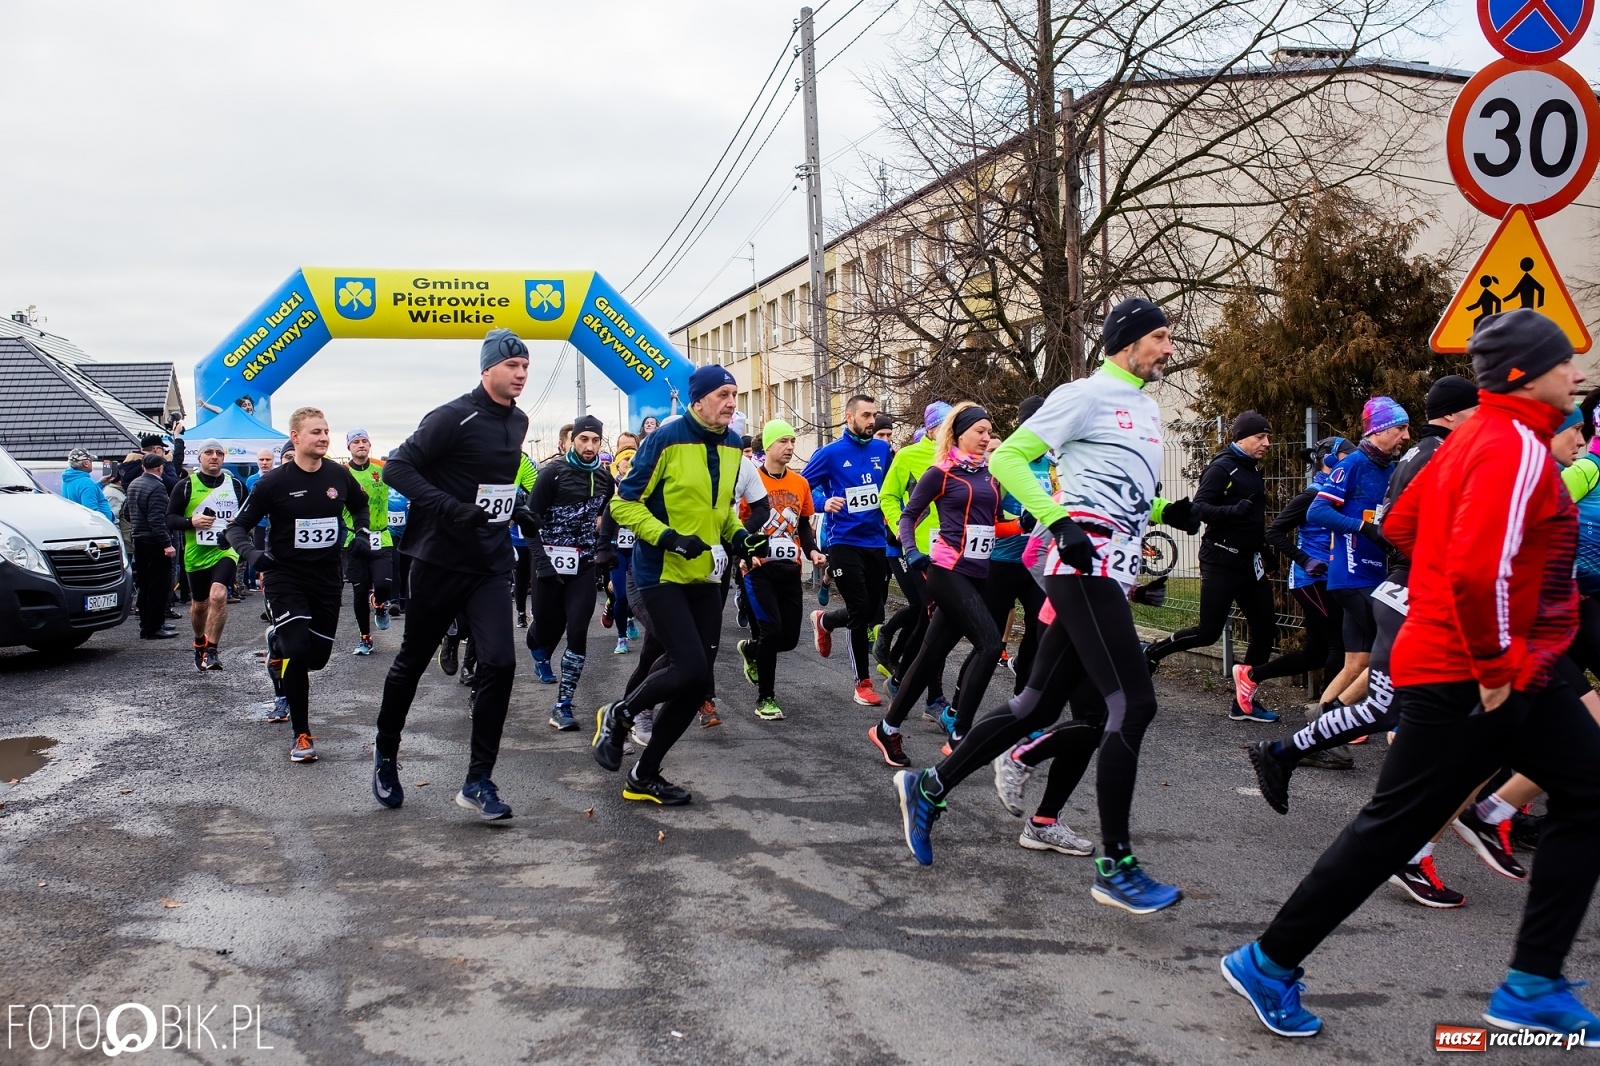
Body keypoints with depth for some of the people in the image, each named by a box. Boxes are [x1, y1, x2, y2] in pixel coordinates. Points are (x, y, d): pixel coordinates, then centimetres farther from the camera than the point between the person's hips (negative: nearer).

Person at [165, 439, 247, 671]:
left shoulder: (236, 485, 5)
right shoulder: (186, 485, 0)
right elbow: (169, 518, 0)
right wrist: (191, 522, -19)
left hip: (226, 550, -1)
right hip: (196, 554, 1)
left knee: (218, 595, -23)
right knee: (199, 604, 14)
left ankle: (211, 650, -15)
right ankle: (200, 643, 41)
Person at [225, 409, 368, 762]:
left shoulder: (339, 475, 0)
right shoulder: (274, 481, -10)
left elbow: (360, 506, 21)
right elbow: (237, 526, -5)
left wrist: (362, 532, 3)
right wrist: (251, 553, -24)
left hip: (327, 577, 4)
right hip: (285, 577, -4)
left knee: (318, 655, 7)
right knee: (296, 649, -17)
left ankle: (277, 645, 44)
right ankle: (302, 735, -3)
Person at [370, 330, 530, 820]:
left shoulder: (518, 422, 10)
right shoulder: (454, 417, -13)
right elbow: (398, 468, -17)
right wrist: (450, 508, -26)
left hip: (492, 564, 5)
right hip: (441, 560, -5)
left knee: (499, 663, -10)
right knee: (412, 660, 11)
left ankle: (478, 781, -2)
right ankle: (386, 752, 35)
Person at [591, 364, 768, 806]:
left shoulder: (732, 446, 7)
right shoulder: (666, 440, -14)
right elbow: (624, 503, -12)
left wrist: (737, 535, 3)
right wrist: (667, 536, -23)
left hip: (705, 577, 7)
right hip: (661, 574, -7)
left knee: (695, 682, 5)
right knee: (691, 668, -17)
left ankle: (644, 776, 20)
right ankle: (617, 715, 12)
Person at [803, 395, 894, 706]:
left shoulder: (882, 449, 6)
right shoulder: (830, 453, -7)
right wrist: (824, 503, -20)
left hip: (877, 542, 5)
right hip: (845, 543, -5)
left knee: (873, 611, 8)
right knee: (861, 610, -6)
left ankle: (824, 620, 39)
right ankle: (863, 683, 10)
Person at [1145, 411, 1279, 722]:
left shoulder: (1252, 470, 16)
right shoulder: (1221, 468, -11)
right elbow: (1199, 508, -22)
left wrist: (1265, 551, 22)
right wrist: (1235, 509, -37)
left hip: (1249, 563, 8)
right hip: (1222, 562, -8)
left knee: (1266, 629, 3)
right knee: (1208, 632, -8)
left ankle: (1243, 703, 10)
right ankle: (1153, 652, 15)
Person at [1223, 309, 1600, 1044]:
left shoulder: (1476, 437, 13)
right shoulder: (1516, 447, -17)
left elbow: (1401, 525, 20)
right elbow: (1478, 568, -30)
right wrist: (1495, 666, -21)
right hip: (1468, 681, -10)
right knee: (1393, 829, -2)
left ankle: (1532, 988, 18)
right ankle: (1270, 964, 11)